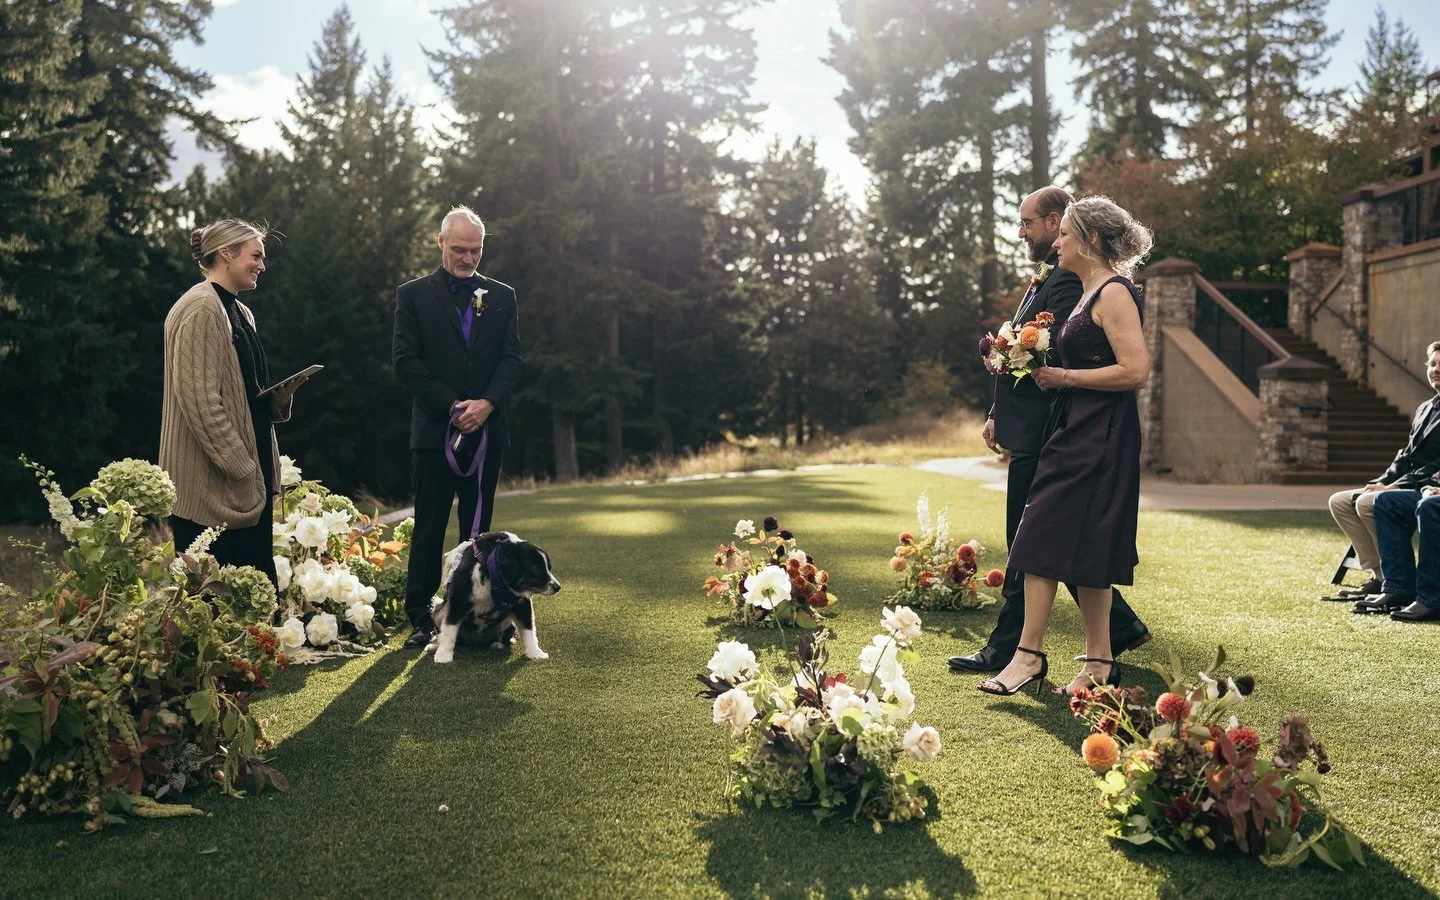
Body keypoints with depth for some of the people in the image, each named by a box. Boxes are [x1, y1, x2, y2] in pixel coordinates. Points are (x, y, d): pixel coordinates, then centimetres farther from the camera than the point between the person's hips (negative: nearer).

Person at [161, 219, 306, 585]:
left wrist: (277, 398, 4)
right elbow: (199, 398, -19)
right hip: (215, 483, -10)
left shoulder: (240, 312, 17)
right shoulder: (200, 310, -13)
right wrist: (240, 467, -18)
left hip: (248, 484, 10)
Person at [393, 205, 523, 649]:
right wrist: (453, 406, -11)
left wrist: (488, 403, -12)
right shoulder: (413, 295, 3)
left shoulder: (501, 296, 11)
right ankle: (421, 618, 7)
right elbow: (406, 363, -4)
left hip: (486, 430, 3)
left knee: (478, 528, 7)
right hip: (434, 430, -2)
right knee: (428, 529, 0)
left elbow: (512, 359, 5)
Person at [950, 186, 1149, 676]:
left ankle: (1008, 647, 7)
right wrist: (997, 414, 18)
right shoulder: (1048, 278, 19)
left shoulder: (1066, 280, -15)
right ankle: (1121, 626, 26)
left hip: (1039, 434, -11)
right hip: (1031, 431, 11)